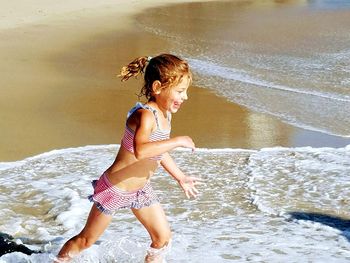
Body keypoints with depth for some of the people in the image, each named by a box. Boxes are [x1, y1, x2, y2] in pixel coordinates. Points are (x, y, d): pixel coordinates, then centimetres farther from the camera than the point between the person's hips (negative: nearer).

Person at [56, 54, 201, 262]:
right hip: (115, 189, -8)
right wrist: (178, 141, -42)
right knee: (86, 240, 9)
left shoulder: (165, 114, -1)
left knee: (163, 238, 7)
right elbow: (140, 150, -50)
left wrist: (180, 177, 22)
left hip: (140, 189, 8)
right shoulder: (145, 115, -30)